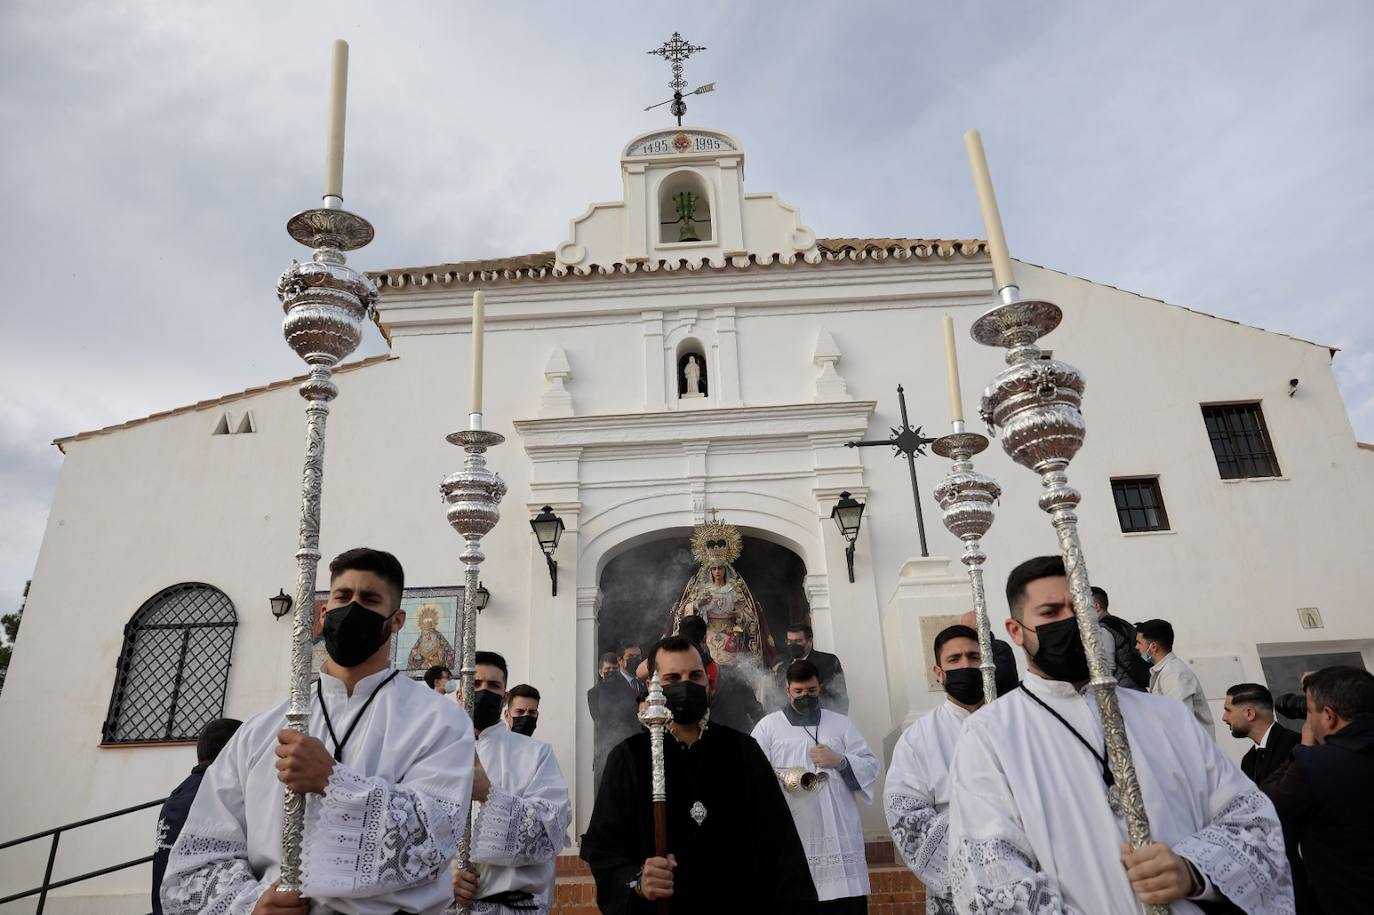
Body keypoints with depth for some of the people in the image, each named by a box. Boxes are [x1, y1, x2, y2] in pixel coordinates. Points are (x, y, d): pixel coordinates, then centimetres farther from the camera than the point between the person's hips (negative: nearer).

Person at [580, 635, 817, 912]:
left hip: (740, 902, 2)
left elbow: (779, 842, -3)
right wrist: (636, 881, -28)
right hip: (659, 905, -1)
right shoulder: (628, 758, -6)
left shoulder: (742, 750, -1)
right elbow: (602, 846, -9)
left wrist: (798, 903, -15)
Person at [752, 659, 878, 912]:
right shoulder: (768, 725, 8)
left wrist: (840, 761, -6)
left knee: (849, 903, 0)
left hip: (839, 838, 2)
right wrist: (782, 778, -19)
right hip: (791, 839, -2)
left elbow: (871, 766, 11)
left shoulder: (841, 723, 15)